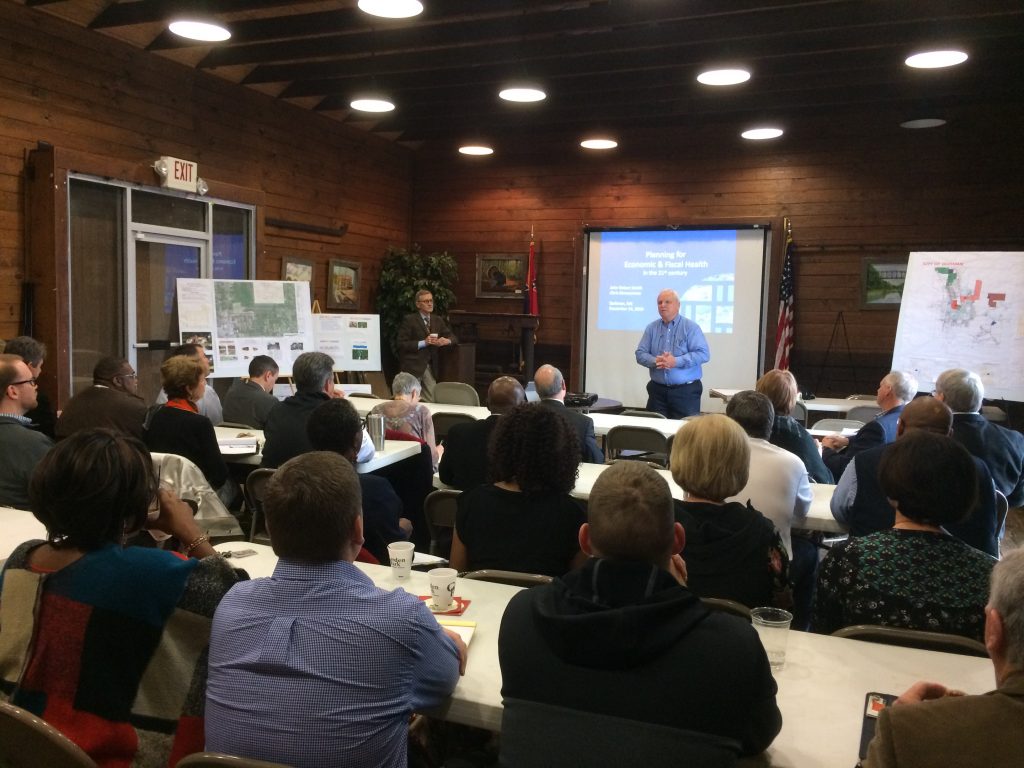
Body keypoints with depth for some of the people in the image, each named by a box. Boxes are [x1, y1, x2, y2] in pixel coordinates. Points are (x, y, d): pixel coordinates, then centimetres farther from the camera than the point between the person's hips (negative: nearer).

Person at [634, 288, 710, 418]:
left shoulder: (690, 327, -2)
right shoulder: (651, 328, 9)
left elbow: (703, 354, -11)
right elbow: (640, 354, 6)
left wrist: (676, 361, -21)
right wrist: (655, 361, -15)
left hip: (686, 391, -3)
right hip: (657, 390, 3)